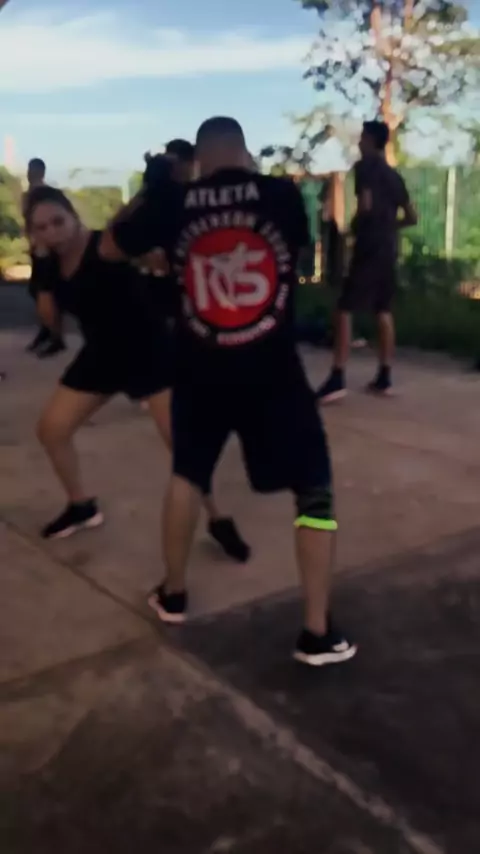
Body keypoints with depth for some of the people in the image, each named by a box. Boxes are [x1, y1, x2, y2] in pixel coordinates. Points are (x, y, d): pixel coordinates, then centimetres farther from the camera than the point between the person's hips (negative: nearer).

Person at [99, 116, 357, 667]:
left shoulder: (172, 202, -2)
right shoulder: (283, 195, -3)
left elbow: (109, 249, 13)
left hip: (200, 371, 3)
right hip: (271, 372, -2)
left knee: (187, 474, 25)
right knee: (314, 491, 8)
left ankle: (172, 595, 36)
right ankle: (317, 633, 9)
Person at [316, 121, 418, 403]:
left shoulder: (365, 166, -4)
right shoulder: (395, 175, 19)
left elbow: (365, 205, -16)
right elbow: (412, 217, 21)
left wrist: (354, 226, 2)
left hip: (369, 247, -8)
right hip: (389, 249, 8)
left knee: (345, 310, -9)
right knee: (384, 311, 10)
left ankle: (338, 379, -15)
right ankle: (384, 378, 11)